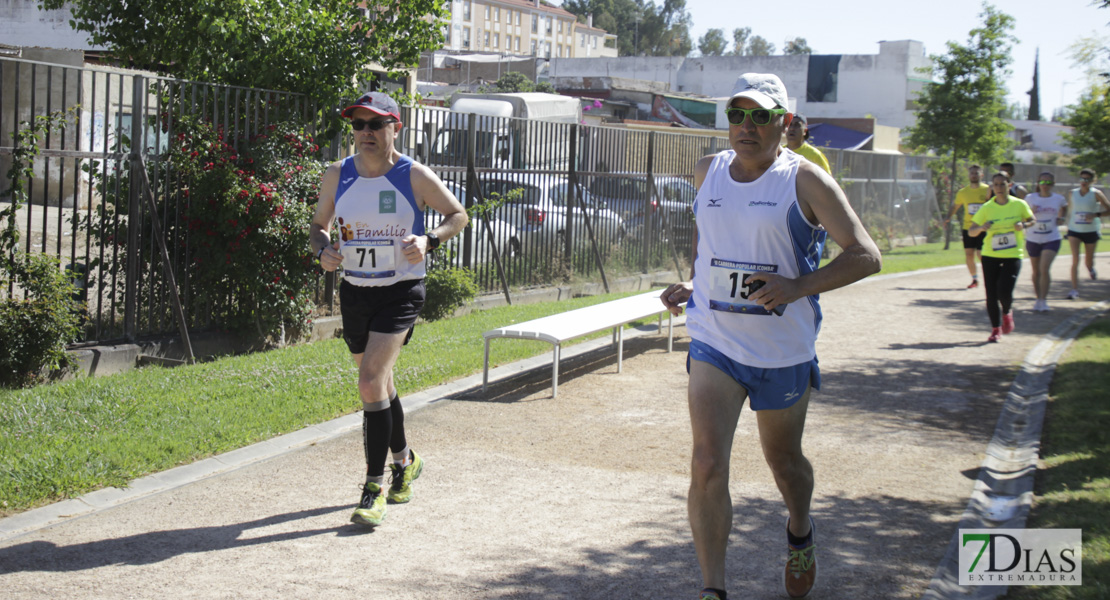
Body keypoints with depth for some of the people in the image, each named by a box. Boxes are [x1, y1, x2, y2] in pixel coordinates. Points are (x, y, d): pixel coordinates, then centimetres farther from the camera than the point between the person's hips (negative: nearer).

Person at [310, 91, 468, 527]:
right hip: (354, 292, 5)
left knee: (371, 383, -18)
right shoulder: (337, 175, 0)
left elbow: (458, 216, 1)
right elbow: (319, 224, 13)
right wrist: (323, 249, -10)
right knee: (378, 382, 18)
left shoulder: (415, 176, -10)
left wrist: (428, 241, -17)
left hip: (401, 293, -5)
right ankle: (404, 460, 42)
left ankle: (375, 486, -9)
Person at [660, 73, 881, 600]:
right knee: (707, 464, -14)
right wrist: (691, 284, 13)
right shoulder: (707, 172, 4)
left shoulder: (805, 180, -10)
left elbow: (866, 256, -13)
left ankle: (799, 532, 50)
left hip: (784, 349, -2)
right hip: (714, 343, 2)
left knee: (783, 459, 17)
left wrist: (798, 287, -25)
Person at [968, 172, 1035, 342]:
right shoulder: (987, 208, -2)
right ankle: (996, 329, 17)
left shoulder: (1019, 205, -2)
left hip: (1013, 255, -1)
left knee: (1004, 291, -15)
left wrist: (1023, 224, -8)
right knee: (991, 294, 0)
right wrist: (981, 228, -22)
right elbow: (971, 231, 0)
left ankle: (1007, 313, 20)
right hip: (990, 256, 1)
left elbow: (1032, 220, 14)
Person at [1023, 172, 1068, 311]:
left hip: (1052, 239, -1)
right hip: (1033, 239, 2)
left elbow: (1064, 207, 22)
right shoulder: (1030, 198, -2)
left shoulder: (1059, 199, 0)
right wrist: (1031, 212, -15)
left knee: (1044, 269, -17)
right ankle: (1038, 298, 27)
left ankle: (1043, 300, -12)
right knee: (1036, 271, 11)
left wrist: (1062, 219, 3)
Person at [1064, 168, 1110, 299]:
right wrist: (1068, 227, 14)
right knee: (1075, 260, -14)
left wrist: (1096, 215, -21)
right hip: (1074, 231, 1)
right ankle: (1075, 290, -15)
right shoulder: (1072, 194, 2)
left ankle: (1091, 269, 50)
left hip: (1091, 231, -1)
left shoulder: (1096, 194, -6)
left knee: (1089, 262, 11)